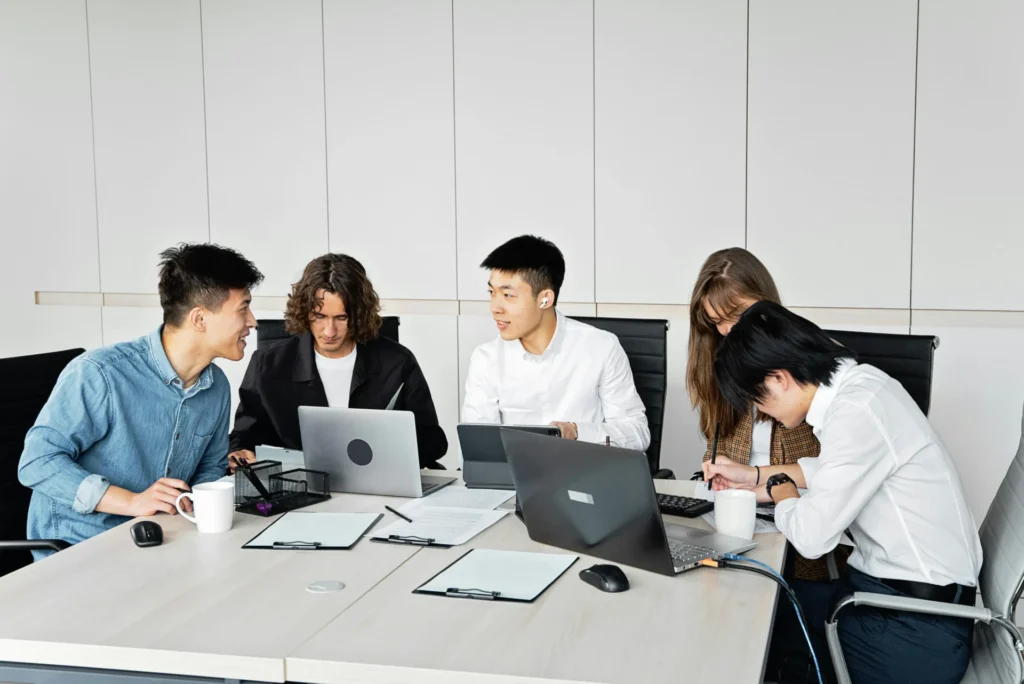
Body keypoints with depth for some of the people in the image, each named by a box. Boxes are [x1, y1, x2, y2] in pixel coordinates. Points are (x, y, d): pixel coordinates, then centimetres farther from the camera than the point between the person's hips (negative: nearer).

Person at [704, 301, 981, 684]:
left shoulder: (856, 411, -25)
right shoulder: (856, 382, 2)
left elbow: (811, 536, -22)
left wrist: (780, 490, -2)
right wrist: (755, 475, 19)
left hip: (916, 629, -8)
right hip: (900, 592, 8)